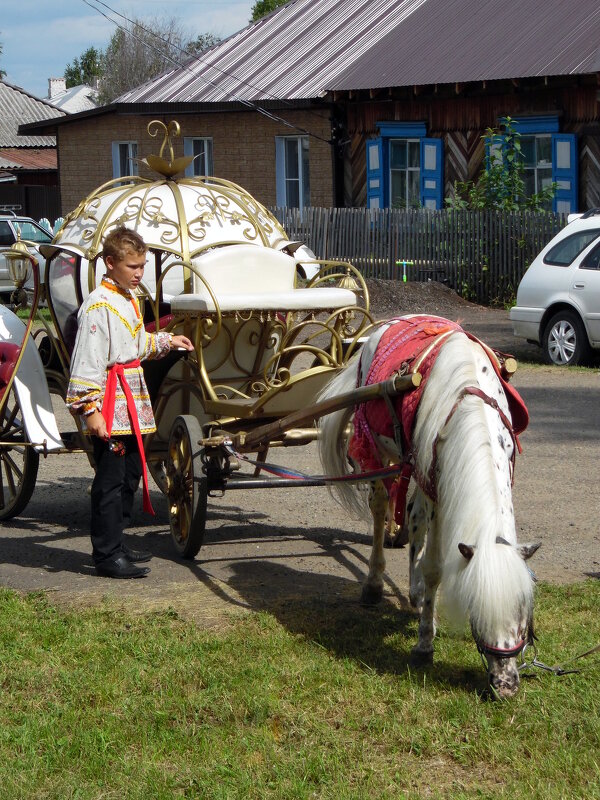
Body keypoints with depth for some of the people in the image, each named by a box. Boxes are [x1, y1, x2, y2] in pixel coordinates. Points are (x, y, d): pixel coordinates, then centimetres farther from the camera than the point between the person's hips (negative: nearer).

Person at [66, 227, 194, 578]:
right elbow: (87, 359, -19)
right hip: (110, 404, -10)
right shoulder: (99, 305, -15)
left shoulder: (129, 299, 15)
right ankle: (107, 555, -3)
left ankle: (114, 543, 25)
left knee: (131, 473, 15)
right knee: (111, 479, -7)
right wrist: (90, 408, -23)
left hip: (133, 401, 10)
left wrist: (165, 341, 26)